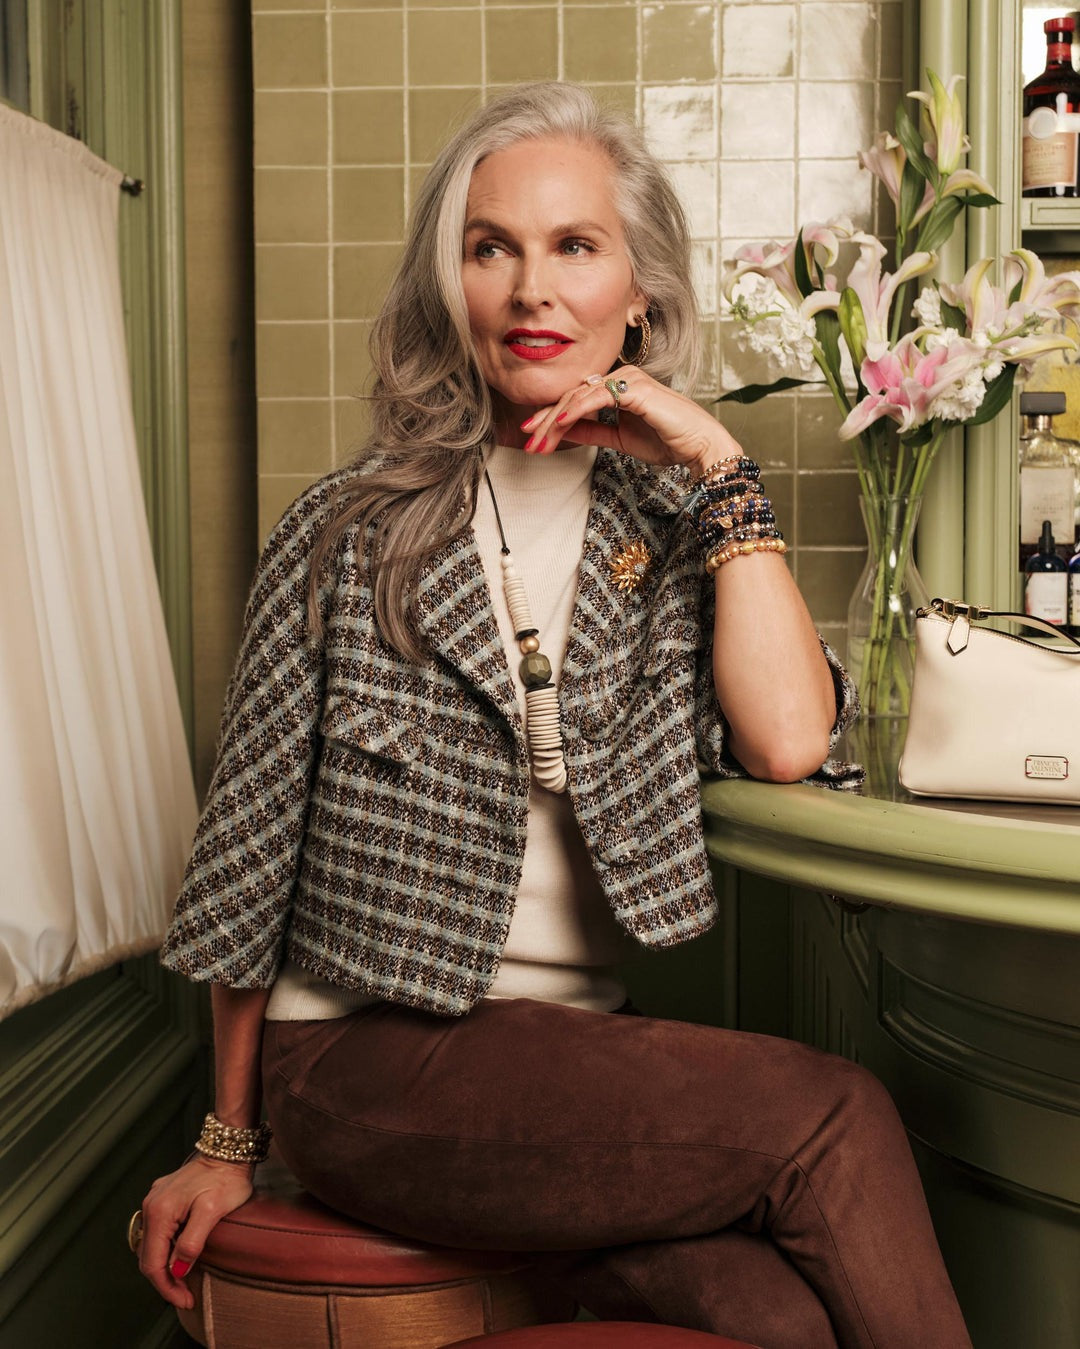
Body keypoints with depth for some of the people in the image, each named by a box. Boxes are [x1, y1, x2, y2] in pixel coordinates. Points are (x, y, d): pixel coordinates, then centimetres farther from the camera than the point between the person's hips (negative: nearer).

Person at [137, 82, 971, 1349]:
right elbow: (249, 843, 3)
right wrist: (228, 1141, 7)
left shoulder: (671, 527, 8)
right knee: (835, 1119, -22)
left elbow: (787, 741, -11)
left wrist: (721, 468, -8)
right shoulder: (353, 529, -1)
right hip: (370, 1059, -3)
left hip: (576, 1054, 3)